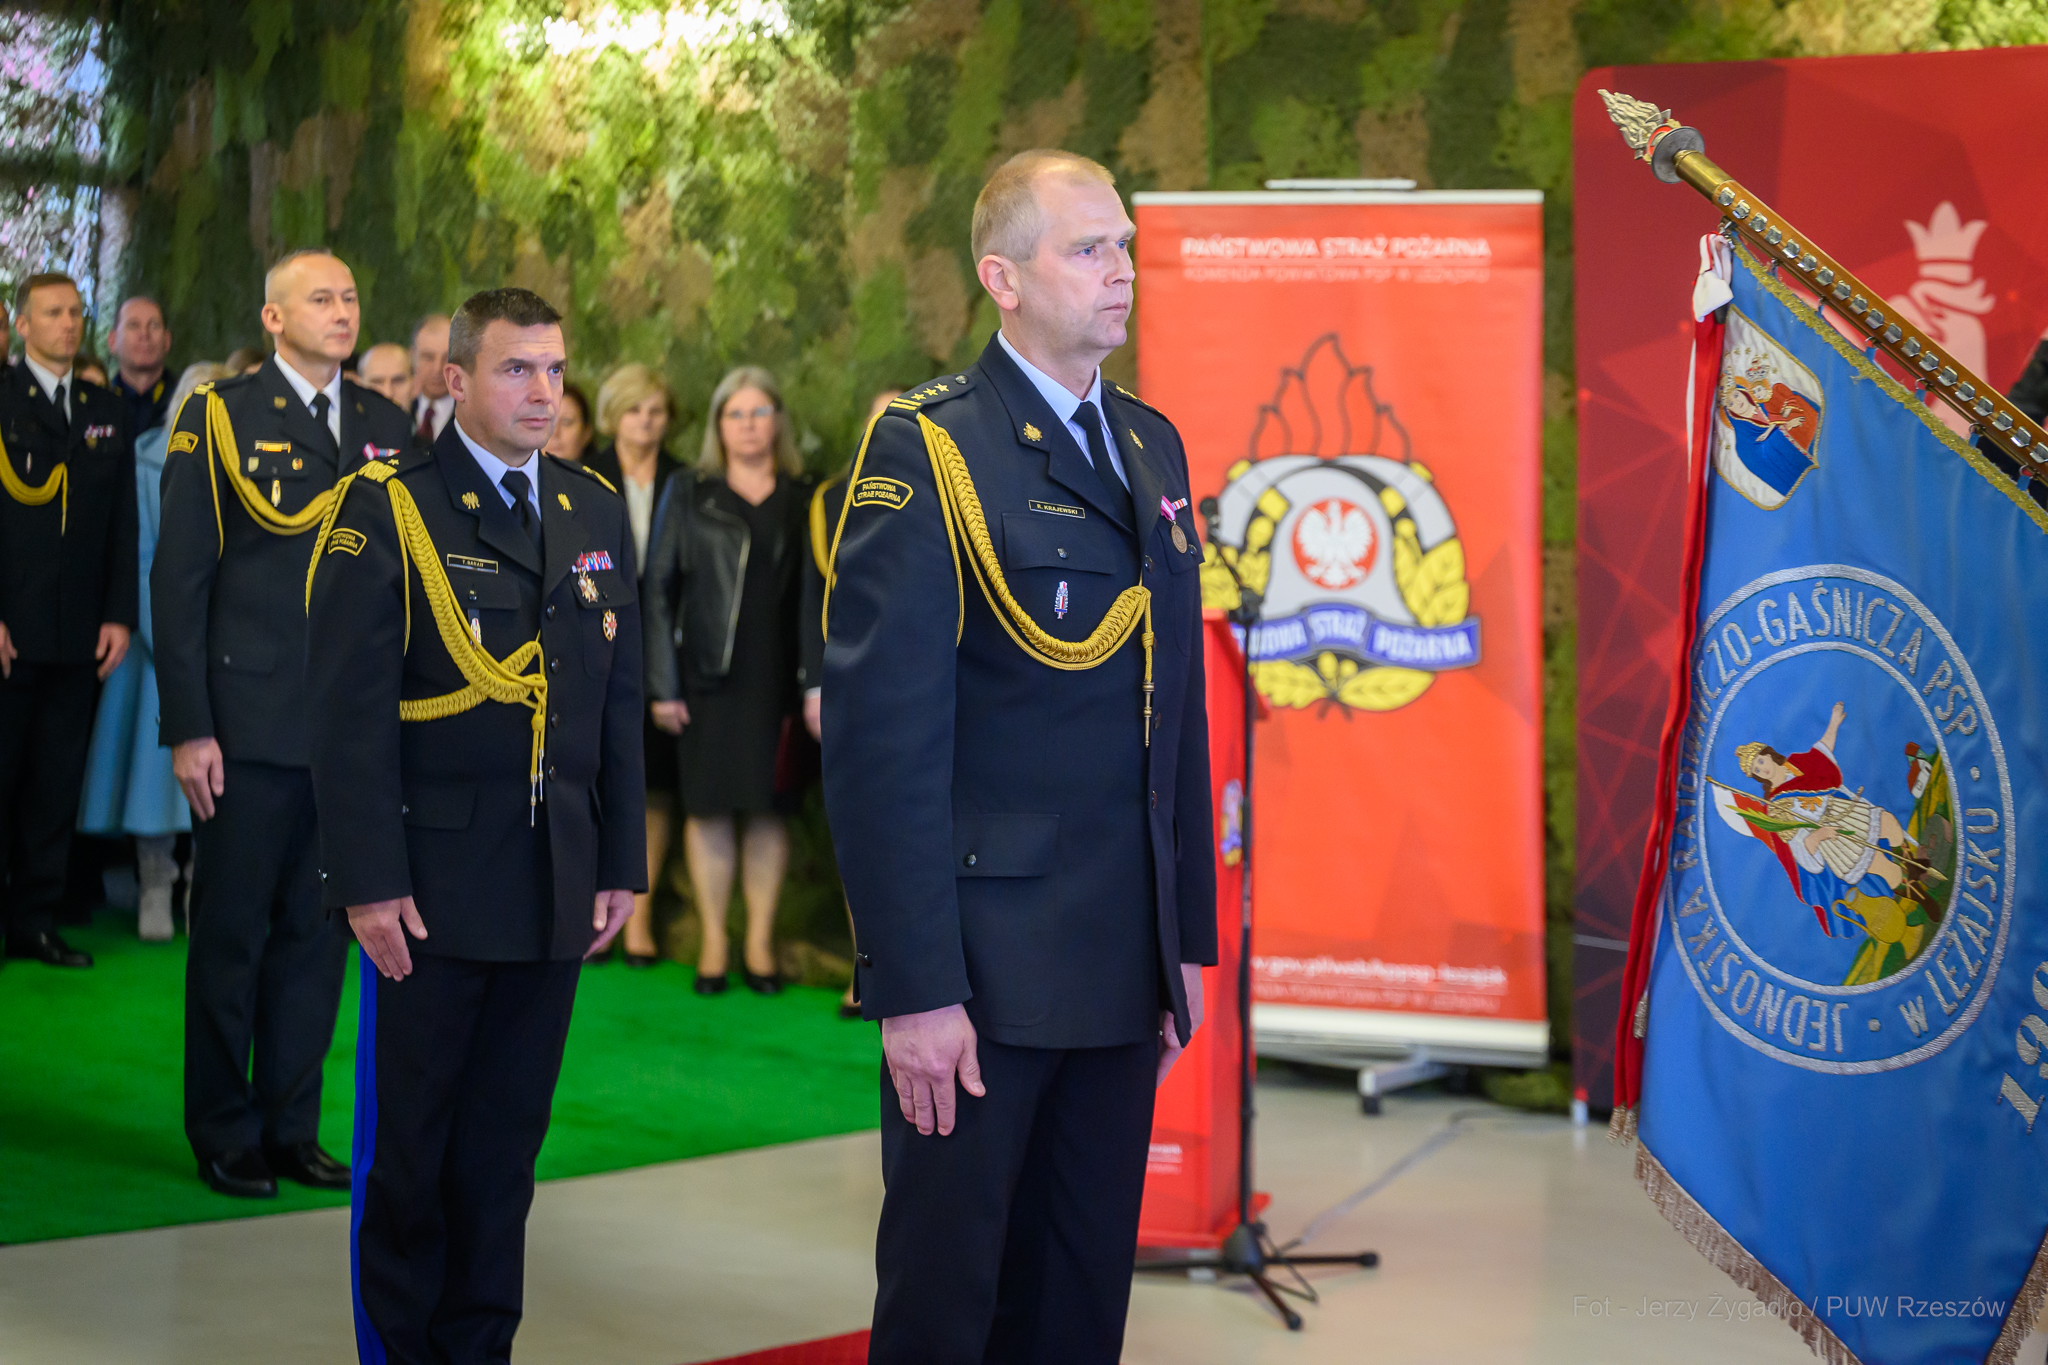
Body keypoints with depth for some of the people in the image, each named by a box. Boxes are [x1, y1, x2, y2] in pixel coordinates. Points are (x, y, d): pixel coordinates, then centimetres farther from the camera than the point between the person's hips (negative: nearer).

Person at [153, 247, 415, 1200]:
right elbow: (179, 578, -5)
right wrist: (187, 727, -10)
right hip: (252, 721, -4)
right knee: (232, 935, 5)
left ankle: (291, 1127, 21)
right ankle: (225, 1137, 18)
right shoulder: (218, 417, -2)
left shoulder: (387, 426, 9)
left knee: (318, 934, 10)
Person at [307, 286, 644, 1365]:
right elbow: (351, 714, -9)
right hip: (433, 890, -4)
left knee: (507, 1144, 11)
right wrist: (370, 881, -14)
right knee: (407, 1145, 7)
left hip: (557, 891, 4)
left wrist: (621, 862, 8)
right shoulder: (386, 509, -5)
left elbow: (619, 703, 12)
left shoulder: (597, 513, 11)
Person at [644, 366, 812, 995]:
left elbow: (816, 595, 6)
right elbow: (658, 587, 3)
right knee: (708, 808, 1)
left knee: (767, 808, 3)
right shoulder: (689, 495, 6)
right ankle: (713, 941, 10)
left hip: (777, 679, 1)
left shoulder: (802, 501, 8)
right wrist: (662, 683, -4)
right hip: (708, 677, -1)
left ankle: (759, 942, 13)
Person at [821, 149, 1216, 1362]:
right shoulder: (926, 451, -9)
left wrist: (1189, 940, 12)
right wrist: (913, 987, -18)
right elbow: (882, 736, -14)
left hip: (1126, 968, 6)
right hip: (983, 966, -6)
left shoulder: (1153, 445, 12)